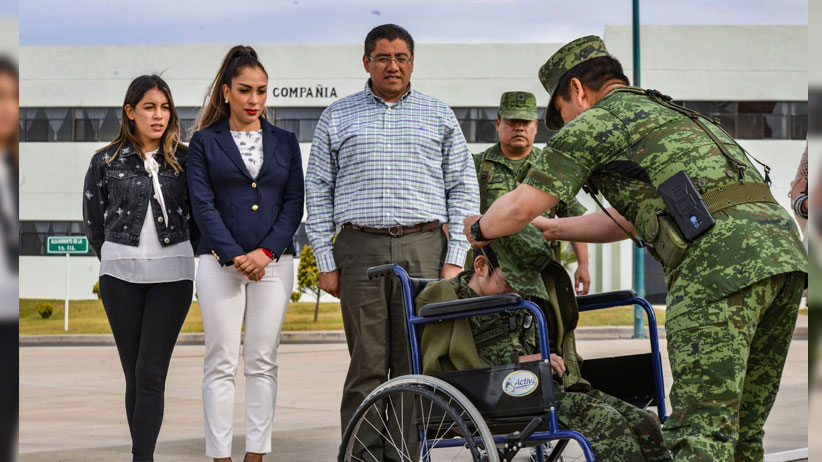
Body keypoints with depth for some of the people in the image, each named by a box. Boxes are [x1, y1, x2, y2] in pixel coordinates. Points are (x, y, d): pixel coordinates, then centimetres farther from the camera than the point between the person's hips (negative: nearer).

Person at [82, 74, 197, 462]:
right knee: (134, 374, 3)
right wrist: (113, 259, 13)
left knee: (151, 373, -8)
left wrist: (184, 254, 9)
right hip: (120, 274, 1)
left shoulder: (183, 161, 5)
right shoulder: (106, 162, 4)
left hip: (171, 275, 0)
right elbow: (93, 220, 12)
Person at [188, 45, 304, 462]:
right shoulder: (205, 142, 5)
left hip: (274, 262, 2)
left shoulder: (284, 142, 12)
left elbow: (294, 203, 6)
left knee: (263, 361, 2)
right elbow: (203, 205, -2)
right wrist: (235, 256, -12)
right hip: (220, 262, -2)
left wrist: (267, 252, -8)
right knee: (222, 362, -4)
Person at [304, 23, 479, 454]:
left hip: (423, 248, 0)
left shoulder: (439, 116, 13)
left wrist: (455, 258, 1)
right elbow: (318, 191, 11)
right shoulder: (337, 116, 12)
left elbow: (463, 188, 10)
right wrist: (326, 261, 3)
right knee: (366, 363, -2)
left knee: (416, 363, -2)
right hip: (360, 249, 0)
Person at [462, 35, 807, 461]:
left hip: (720, 258, -8)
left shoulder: (595, 120, 10)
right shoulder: (674, 115, 37)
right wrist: (549, 229, 55)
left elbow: (519, 207, 9)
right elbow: (627, 220, 47)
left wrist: (478, 230, 30)